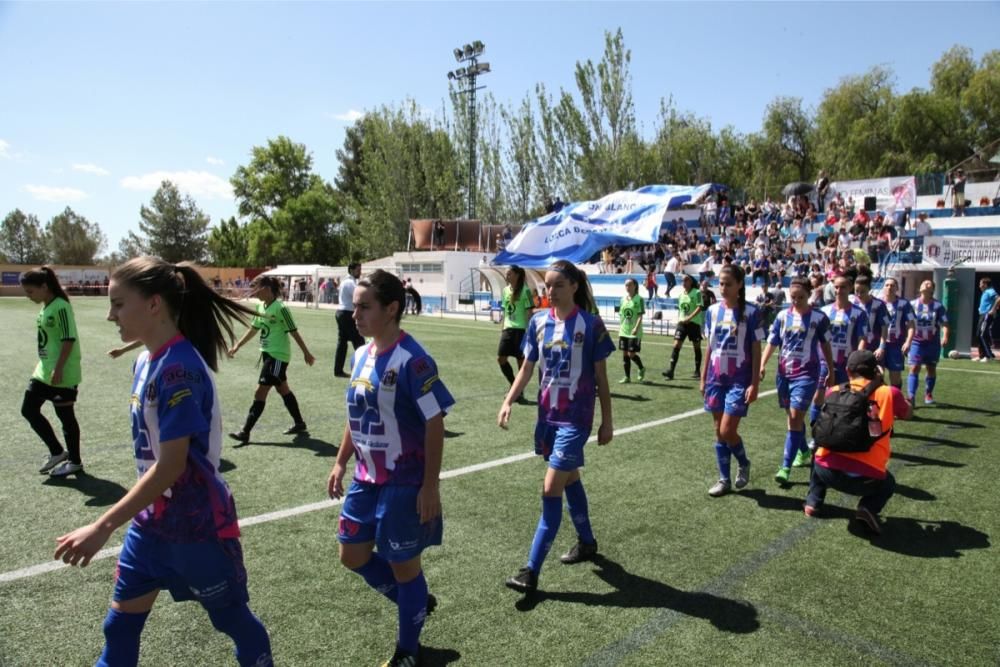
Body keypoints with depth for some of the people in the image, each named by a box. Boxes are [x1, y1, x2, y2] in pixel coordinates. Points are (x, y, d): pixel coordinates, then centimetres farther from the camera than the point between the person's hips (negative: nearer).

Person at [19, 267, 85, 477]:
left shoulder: (60, 307, -17)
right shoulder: (45, 307, 11)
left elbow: (69, 340, -21)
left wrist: (58, 370, -22)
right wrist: (42, 364, 21)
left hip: (62, 375, -10)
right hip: (44, 371, 10)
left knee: (65, 416, 2)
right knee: (29, 410, 14)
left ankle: (75, 462, 17)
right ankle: (57, 452, 24)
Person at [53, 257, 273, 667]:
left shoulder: (179, 368, -25)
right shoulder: (146, 361, 3)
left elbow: (171, 465, -26)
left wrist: (103, 527, -23)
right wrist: (147, 511, 19)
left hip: (197, 524, -8)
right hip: (153, 519, 8)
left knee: (232, 618, 13)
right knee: (120, 624, 18)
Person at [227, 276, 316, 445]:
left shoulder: (280, 308, -19)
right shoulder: (261, 307, 5)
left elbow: (294, 332, -14)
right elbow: (253, 329, 16)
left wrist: (306, 353, -7)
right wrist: (237, 346, 14)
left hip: (277, 356, -9)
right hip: (268, 354, 9)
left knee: (260, 392, -8)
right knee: (283, 389, 16)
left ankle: (245, 432, -2)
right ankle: (299, 424, 29)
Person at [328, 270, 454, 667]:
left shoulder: (412, 360, -21)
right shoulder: (361, 355, 4)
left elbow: (435, 423, -19)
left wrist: (430, 486, -19)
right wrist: (341, 462, 14)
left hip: (404, 484, -8)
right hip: (366, 479, 8)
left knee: (403, 564, 8)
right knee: (353, 555, 18)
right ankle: (417, 602, 41)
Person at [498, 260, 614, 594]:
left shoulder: (591, 324, -11)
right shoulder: (538, 322, 1)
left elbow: (601, 376, -6)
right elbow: (526, 368, 8)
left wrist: (607, 421, -3)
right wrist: (508, 402, -4)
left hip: (575, 418, -5)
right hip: (546, 415, 5)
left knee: (551, 489, -7)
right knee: (570, 479, 20)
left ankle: (532, 570, 1)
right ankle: (586, 541, 41)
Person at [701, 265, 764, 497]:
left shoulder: (751, 312, -8)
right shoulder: (712, 311, 4)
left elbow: (756, 350, -7)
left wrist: (754, 384, -11)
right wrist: (703, 378, 10)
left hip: (739, 380, -5)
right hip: (716, 379, 5)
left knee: (727, 431, -7)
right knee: (718, 431, 9)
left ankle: (744, 463, 23)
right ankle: (724, 479, 21)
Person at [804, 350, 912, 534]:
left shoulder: (834, 392, 9)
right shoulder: (889, 393, 2)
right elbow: (906, 414, 25)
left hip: (828, 470, 2)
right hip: (866, 478, -2)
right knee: (888, 484, 34)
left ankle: (813, 502, 24)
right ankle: (868, 508, 4)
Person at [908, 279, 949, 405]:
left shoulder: (938, 305, -5)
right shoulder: (912, 304, -3)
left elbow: (944, 323, -8)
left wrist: (945, 336, -24)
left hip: (933, 343, 1)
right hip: (917, 342, -1)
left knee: (931, 369, 13)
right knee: (914, 368, -10)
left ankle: (928, 394, 30)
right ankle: (910, 397, -14)